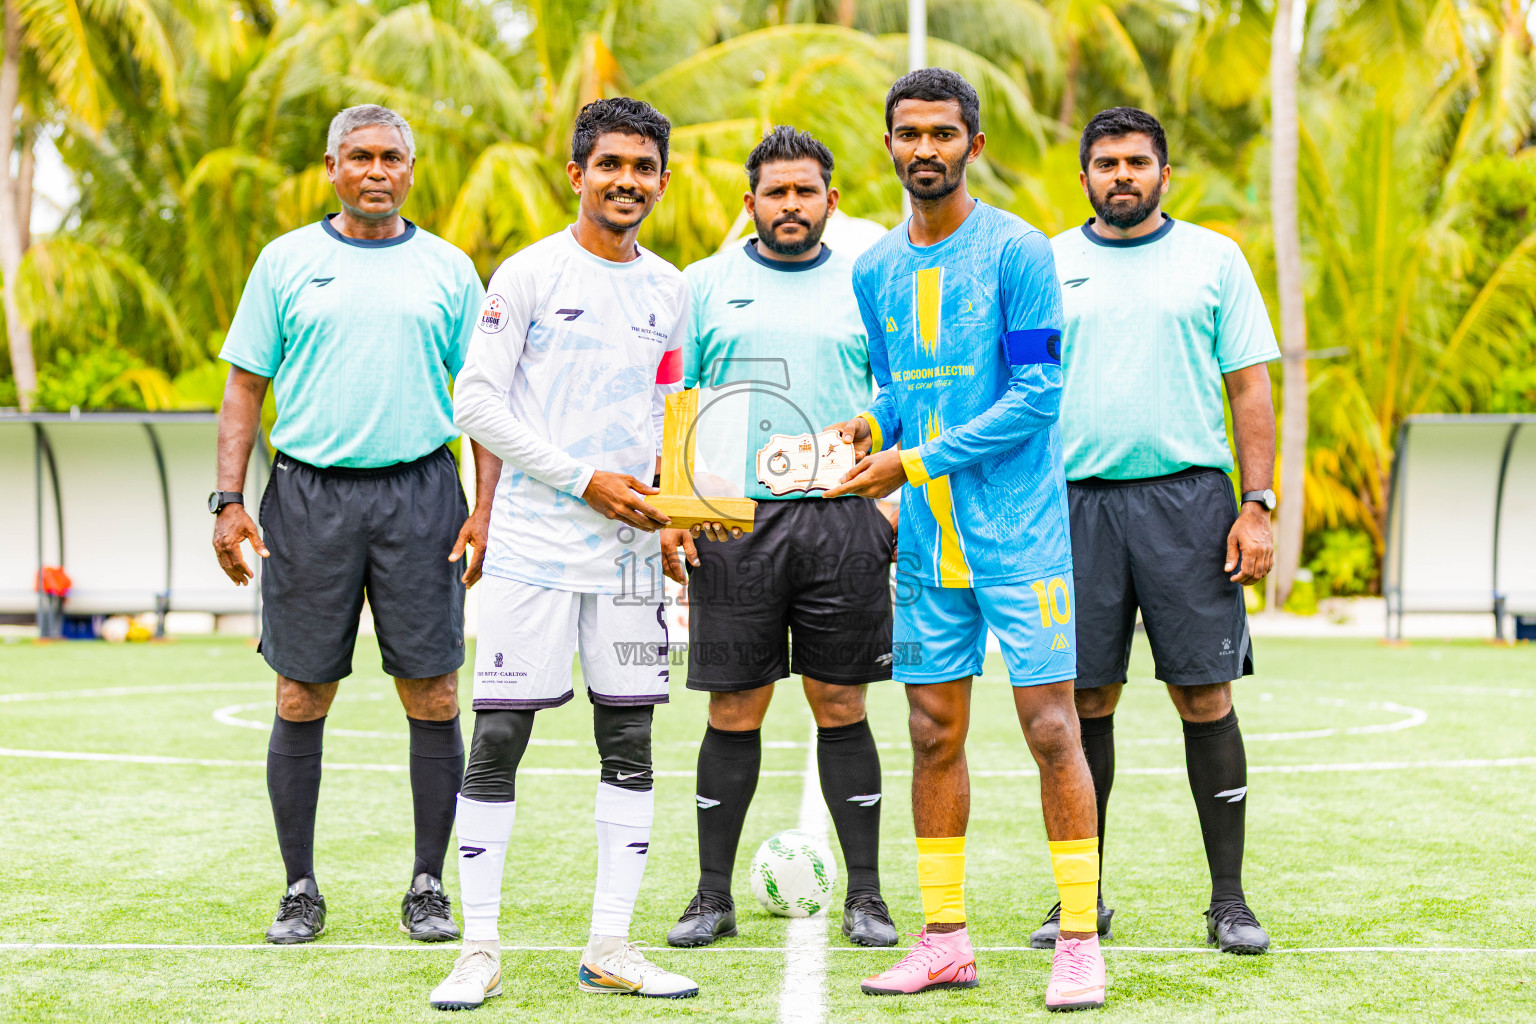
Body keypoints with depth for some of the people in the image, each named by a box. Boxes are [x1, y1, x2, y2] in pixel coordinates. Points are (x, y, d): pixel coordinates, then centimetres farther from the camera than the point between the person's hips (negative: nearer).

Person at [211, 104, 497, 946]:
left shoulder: (448, 270, 9)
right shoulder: (286, 261, 8)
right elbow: (245, 386, 8)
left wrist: (487, 506, -1)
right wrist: (228, 500, -2)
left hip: (418, 492, 0)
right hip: (307, 496, 0)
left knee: (432, 698, -1)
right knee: (301, 700, 2)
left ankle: (428, 886, 10)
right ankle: (300, 887, 13)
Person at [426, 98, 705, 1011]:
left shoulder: (670, 289, 13)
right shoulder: (529, 275, -3)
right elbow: (476, 402, -7)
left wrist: (668, 504, 4)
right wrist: (584, 479, -13)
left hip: (629, 549, 5)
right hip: (534, 543, -5)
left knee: (630, 742, 4)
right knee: (499, 740, -5)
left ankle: (610, 948, 13)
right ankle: (480, 949, 4)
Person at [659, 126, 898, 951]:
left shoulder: (865, 288, 10)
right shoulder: (704, 286, 8)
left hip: (843, 520, 0)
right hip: (733, 520, 0)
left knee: (842, 707, 3)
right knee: (734, 712, 2)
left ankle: (865, 895, 10)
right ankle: (713, 896, 12)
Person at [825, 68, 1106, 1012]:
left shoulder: (1017, 252, -8)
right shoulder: (876, 272, 11)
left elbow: (1036, 396, -12)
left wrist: (915, 462, -15)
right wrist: (875, 422, -1)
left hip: (1021, 530, -5)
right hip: (928, 538, 6)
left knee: (1050, 725, -6)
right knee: (934, 732, 7)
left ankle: (1080, 942, 2)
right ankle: (946, 940, 17)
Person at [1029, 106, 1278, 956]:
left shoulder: (1213, 257, 7)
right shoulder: (1046, 265, 10)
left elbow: (1249, 387, 5)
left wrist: (1257, 506, -4)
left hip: (1187, 496, -1)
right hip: (1077, 502, 1)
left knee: (1205, 697, -2)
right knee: (1084, 701, 3)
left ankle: (1229, 899, 6)